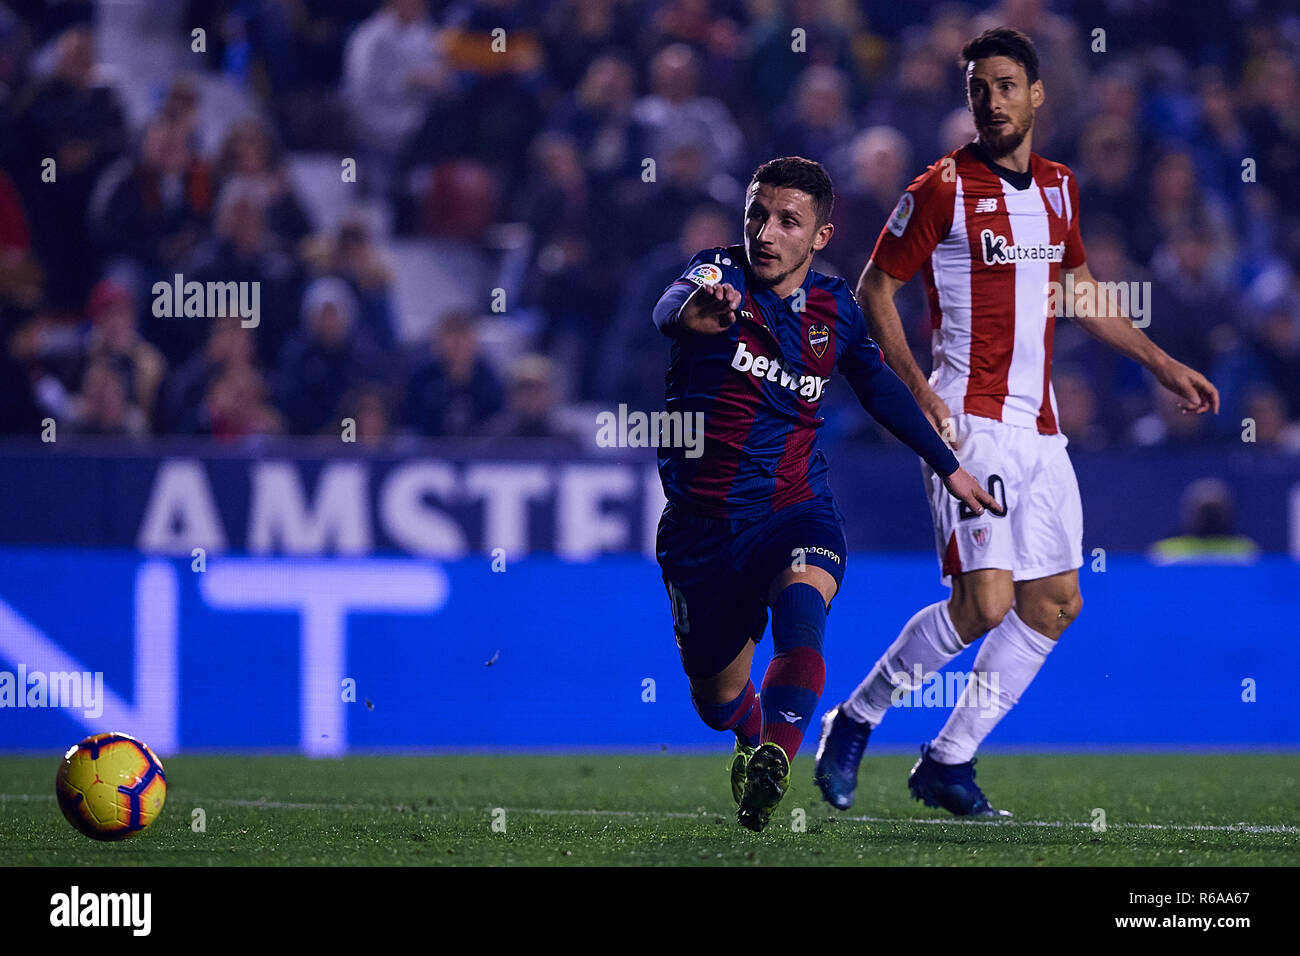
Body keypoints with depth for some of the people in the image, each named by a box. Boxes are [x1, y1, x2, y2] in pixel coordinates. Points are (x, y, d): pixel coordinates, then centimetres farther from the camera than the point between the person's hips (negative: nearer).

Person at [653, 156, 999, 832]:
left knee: (800, 611, -33)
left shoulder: (834, 309, 2)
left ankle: (773, 764, -46)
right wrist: (693, 309, -62)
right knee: (717, 699, 12)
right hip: (703, 523, -1)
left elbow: (879, 387, 22)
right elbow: (670, 308, -36)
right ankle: (755, 735, 48)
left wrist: (947, 467, 30)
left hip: (796, 512, 1)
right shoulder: (723, 274, -10)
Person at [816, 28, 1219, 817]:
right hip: (970, 421, -7)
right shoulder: (943, 189, -8)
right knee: (984, 603, -17)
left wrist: (1162, 364, 26)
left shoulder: (1058, 188, 12)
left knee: (1055, 603, 4)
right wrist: (917, 390, -14)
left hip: (1039, 423, 7)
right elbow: (874, 289, -4)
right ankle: (853, 722, 0)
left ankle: (950, 762, 13)